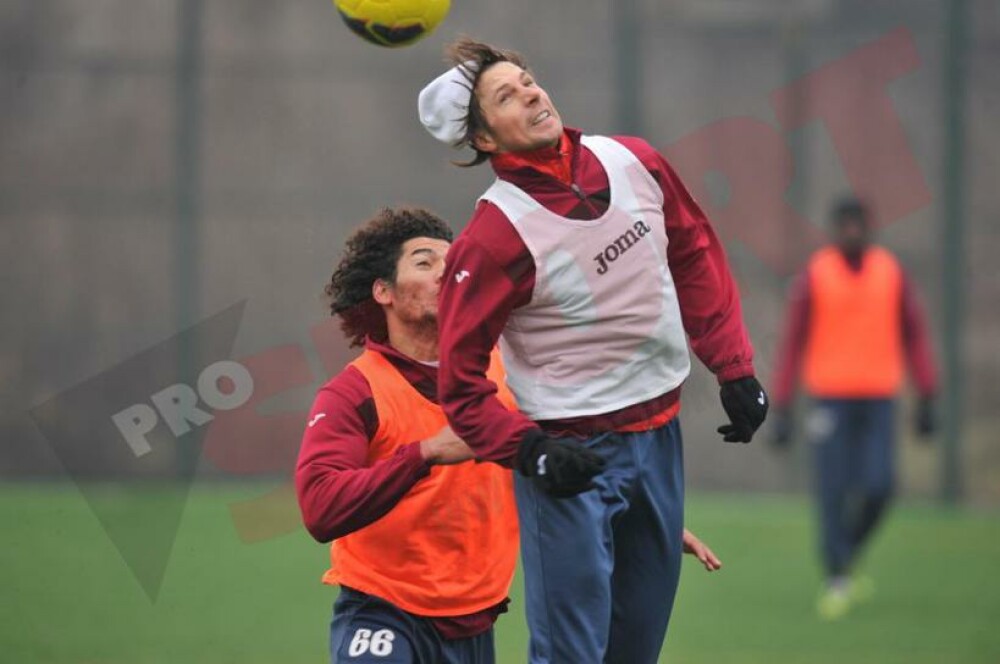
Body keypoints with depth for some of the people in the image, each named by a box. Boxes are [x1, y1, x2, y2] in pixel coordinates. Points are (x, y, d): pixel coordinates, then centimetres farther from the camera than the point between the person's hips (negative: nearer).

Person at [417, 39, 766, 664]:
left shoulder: (635, 164, 0)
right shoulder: (496, 235, -17)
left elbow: (697, 260, 14)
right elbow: (461, 382, -13)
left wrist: (735, 370, 10)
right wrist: (530, 452, -22)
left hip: (659, 437, 6)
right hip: (572, 457, -6)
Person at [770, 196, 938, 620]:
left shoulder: (891, 274, 3)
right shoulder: (813, 278, -3)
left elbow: (914, 336, 8)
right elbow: (792, 343, -2)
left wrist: (927, 401, 2)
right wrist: (781, 411, -5)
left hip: (878, 399, 2)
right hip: (829, 398, -2)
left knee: (878, 489, -9)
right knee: (833, 493, -8)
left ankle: (847, 555, 17)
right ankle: (836, 582, 2)